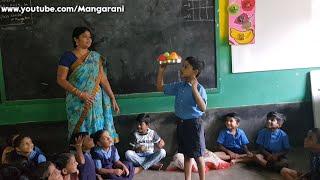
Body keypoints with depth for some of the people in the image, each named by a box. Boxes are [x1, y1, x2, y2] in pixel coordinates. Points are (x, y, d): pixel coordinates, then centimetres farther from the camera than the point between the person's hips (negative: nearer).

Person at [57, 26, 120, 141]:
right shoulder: (68, 57, -2)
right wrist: (80, 94, -16)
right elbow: (61, 80, -8)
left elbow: (103, 79, 6)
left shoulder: (96, 57, 9)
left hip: (96, 101, 3)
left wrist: (112, 98, 0)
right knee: (80, 131, 1)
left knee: (98, 129, 4)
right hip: (77, 102, -3)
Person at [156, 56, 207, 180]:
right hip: (181, 123, 6)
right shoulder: (179, 86, 3)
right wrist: (161, 70, 2)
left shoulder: (199, 88, -16)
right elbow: (160, 87, 13)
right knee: (186, 155, 17)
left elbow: (203, 108, -29)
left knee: (198, 156, 6)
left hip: (194, 124, -6)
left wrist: (194, 89, -36)